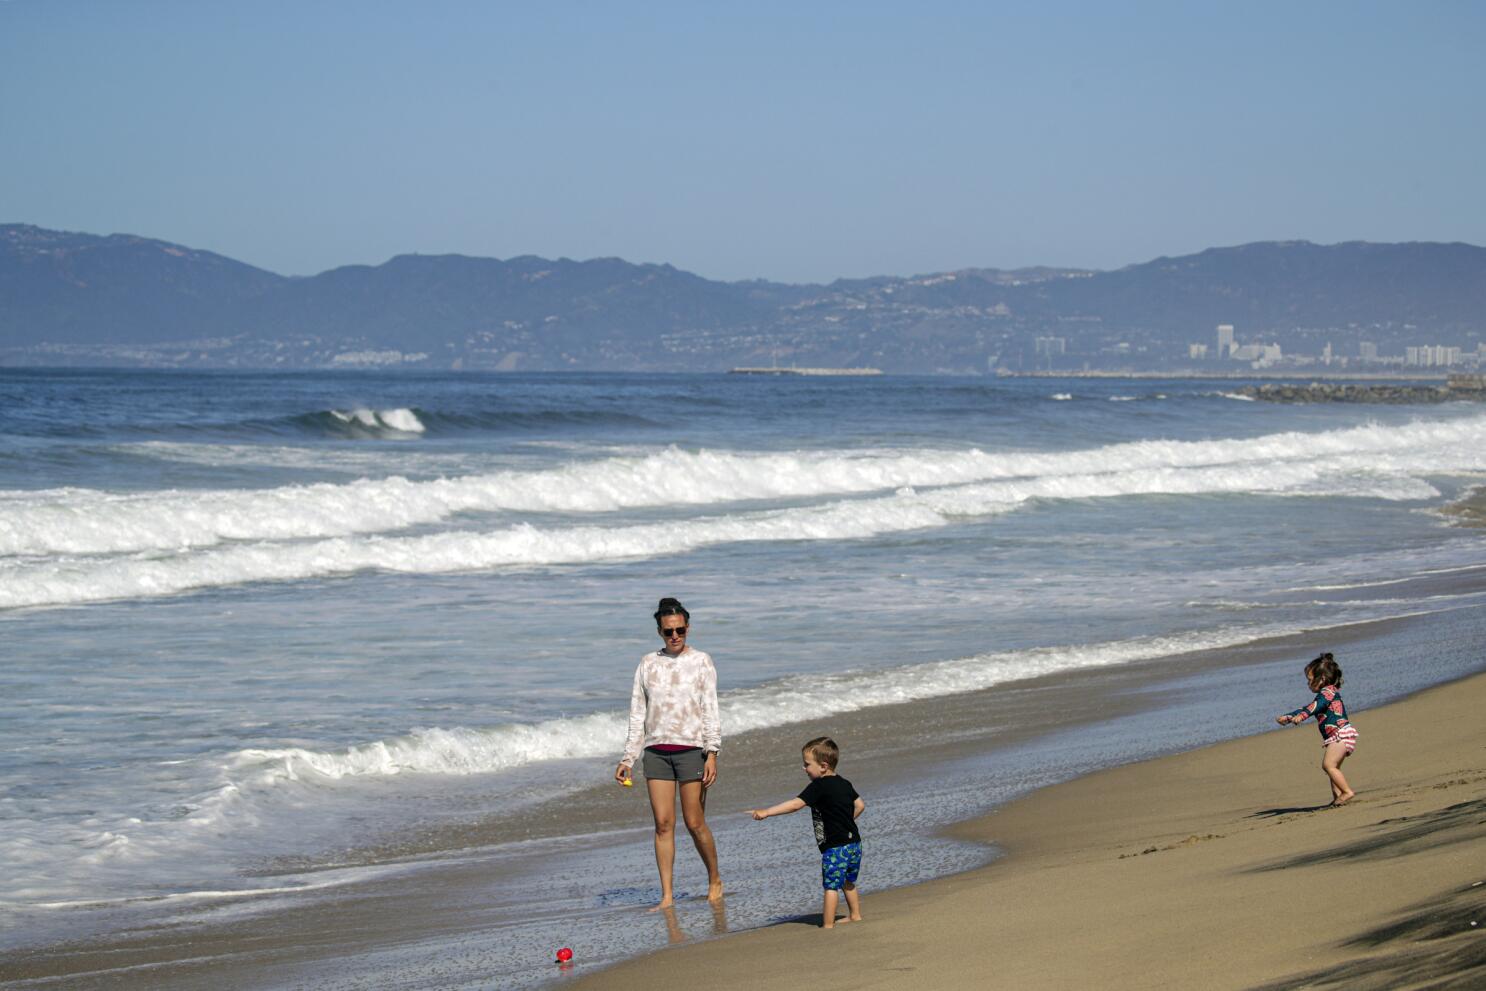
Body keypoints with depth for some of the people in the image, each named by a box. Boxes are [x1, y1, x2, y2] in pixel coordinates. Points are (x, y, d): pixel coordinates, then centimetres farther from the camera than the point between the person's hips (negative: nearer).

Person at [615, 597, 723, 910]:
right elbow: (637, 714, 14)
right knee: (663, 824, -2)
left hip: (691, 749, -3)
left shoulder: (701, 662, 3)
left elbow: (710, 710, -2)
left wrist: (712, 754, -12)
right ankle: (667, 895, 0)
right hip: (656, 751, 3)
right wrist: (627, 758, 9)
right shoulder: (647, 664, 11)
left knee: (694, 823, -3)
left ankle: (715, 881, 18)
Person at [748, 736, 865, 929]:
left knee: (831, 886, -4)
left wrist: (766, 812, -22)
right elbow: (859, 805, 20)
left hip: (835, 848, -9)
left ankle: (828, 925, -2)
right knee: (848, 883, 24)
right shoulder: (844, 784, 10)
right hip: (854, 843, 9)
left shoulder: (819, 787, -16)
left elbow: (796, 804, -22)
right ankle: (855, 915, 34)